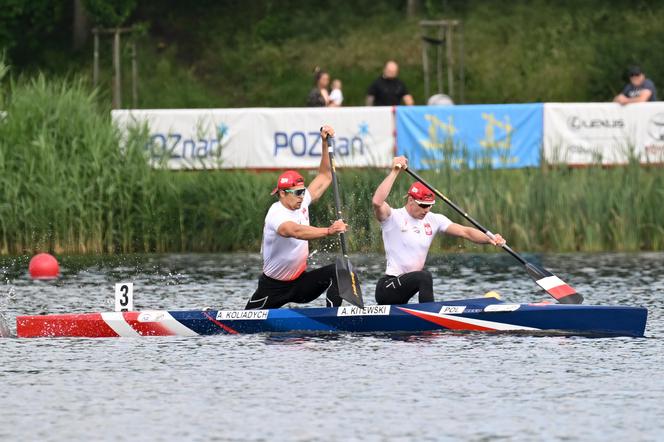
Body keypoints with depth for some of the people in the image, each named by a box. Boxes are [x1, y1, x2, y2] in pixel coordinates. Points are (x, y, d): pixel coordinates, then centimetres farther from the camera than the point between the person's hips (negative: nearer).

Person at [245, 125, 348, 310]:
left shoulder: (301, 203, -2)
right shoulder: (276, 215, -24)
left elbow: (325, 178, 7)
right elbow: (296, 231, -45)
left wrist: (325, 143, -5)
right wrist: (329, 231, -57)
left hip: (300, 282, 5)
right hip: (273, 287, -5)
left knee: (335, 272, -20)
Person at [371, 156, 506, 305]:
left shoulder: (433, 220, 6)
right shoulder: (394, 218, -12)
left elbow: (464, 231, -2)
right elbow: (377, 202, -33)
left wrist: (490, 239, -19)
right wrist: (394, 172, -32)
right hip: (387, 289, -8)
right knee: (424, 276, -32)